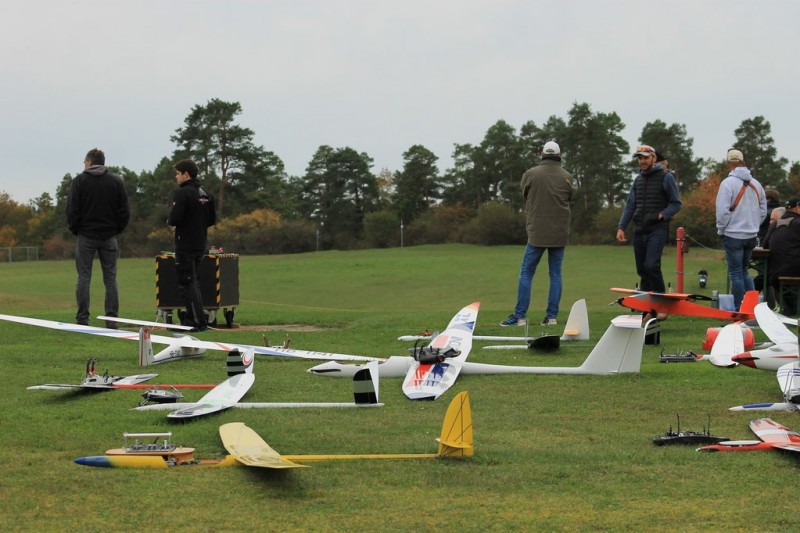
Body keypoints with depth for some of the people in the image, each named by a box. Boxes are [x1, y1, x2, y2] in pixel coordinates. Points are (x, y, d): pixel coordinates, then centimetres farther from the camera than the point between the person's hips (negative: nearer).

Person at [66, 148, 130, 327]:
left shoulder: (79, 181, -3)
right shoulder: (116, 181, 4)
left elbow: (71, 210, -6)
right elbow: (125, 211, 2)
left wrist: (75, 230, 6)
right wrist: (116, 229, 11)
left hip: (86, 237, -2)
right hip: (109, 237, 2)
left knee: (84, 278, 2)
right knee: (110, 279, 4)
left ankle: (82, 319, -1)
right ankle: (111, 319, -1)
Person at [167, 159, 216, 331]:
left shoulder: (182, 193, -15)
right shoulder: (206, 194, 11)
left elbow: (174, 219, -22)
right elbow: (212, 220, 15)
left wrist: (170, 222, -1)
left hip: (185, 244, -8)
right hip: (200, 244, 8)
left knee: (187, 283, -5)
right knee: (193, 281, 19)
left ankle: (199, 322, -10)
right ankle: (191, 317, 24)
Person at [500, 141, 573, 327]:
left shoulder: (531, 175, -6)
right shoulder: (567, 177, 1)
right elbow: (569, 200, 11)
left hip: (537, 233, -2)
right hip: (560, 233, 2)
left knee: (526, 273, 4)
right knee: (555, 274, 8)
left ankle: (520, 316, 0)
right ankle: (552, 315, 5)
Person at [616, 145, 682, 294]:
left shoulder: (666, 178, -1)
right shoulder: (638, 180, 16)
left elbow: (676, 203, -1)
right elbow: (630, 205, 13)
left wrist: (662, 215, -16)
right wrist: (621, 227, 4)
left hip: (657, 230, -6)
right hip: (639, 230, 6)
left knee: (651, 265, -19)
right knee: (641, 269, 7)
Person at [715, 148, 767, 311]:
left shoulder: (728, 183, -12)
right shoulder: (755, 184, 7)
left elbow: (722, 210, -16)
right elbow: (763, 211, 12)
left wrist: (721, 230, -2)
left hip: (733, 235, -6)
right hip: (751, 235, 6)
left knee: (736, 273, 1)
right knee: (744, 271, 18)